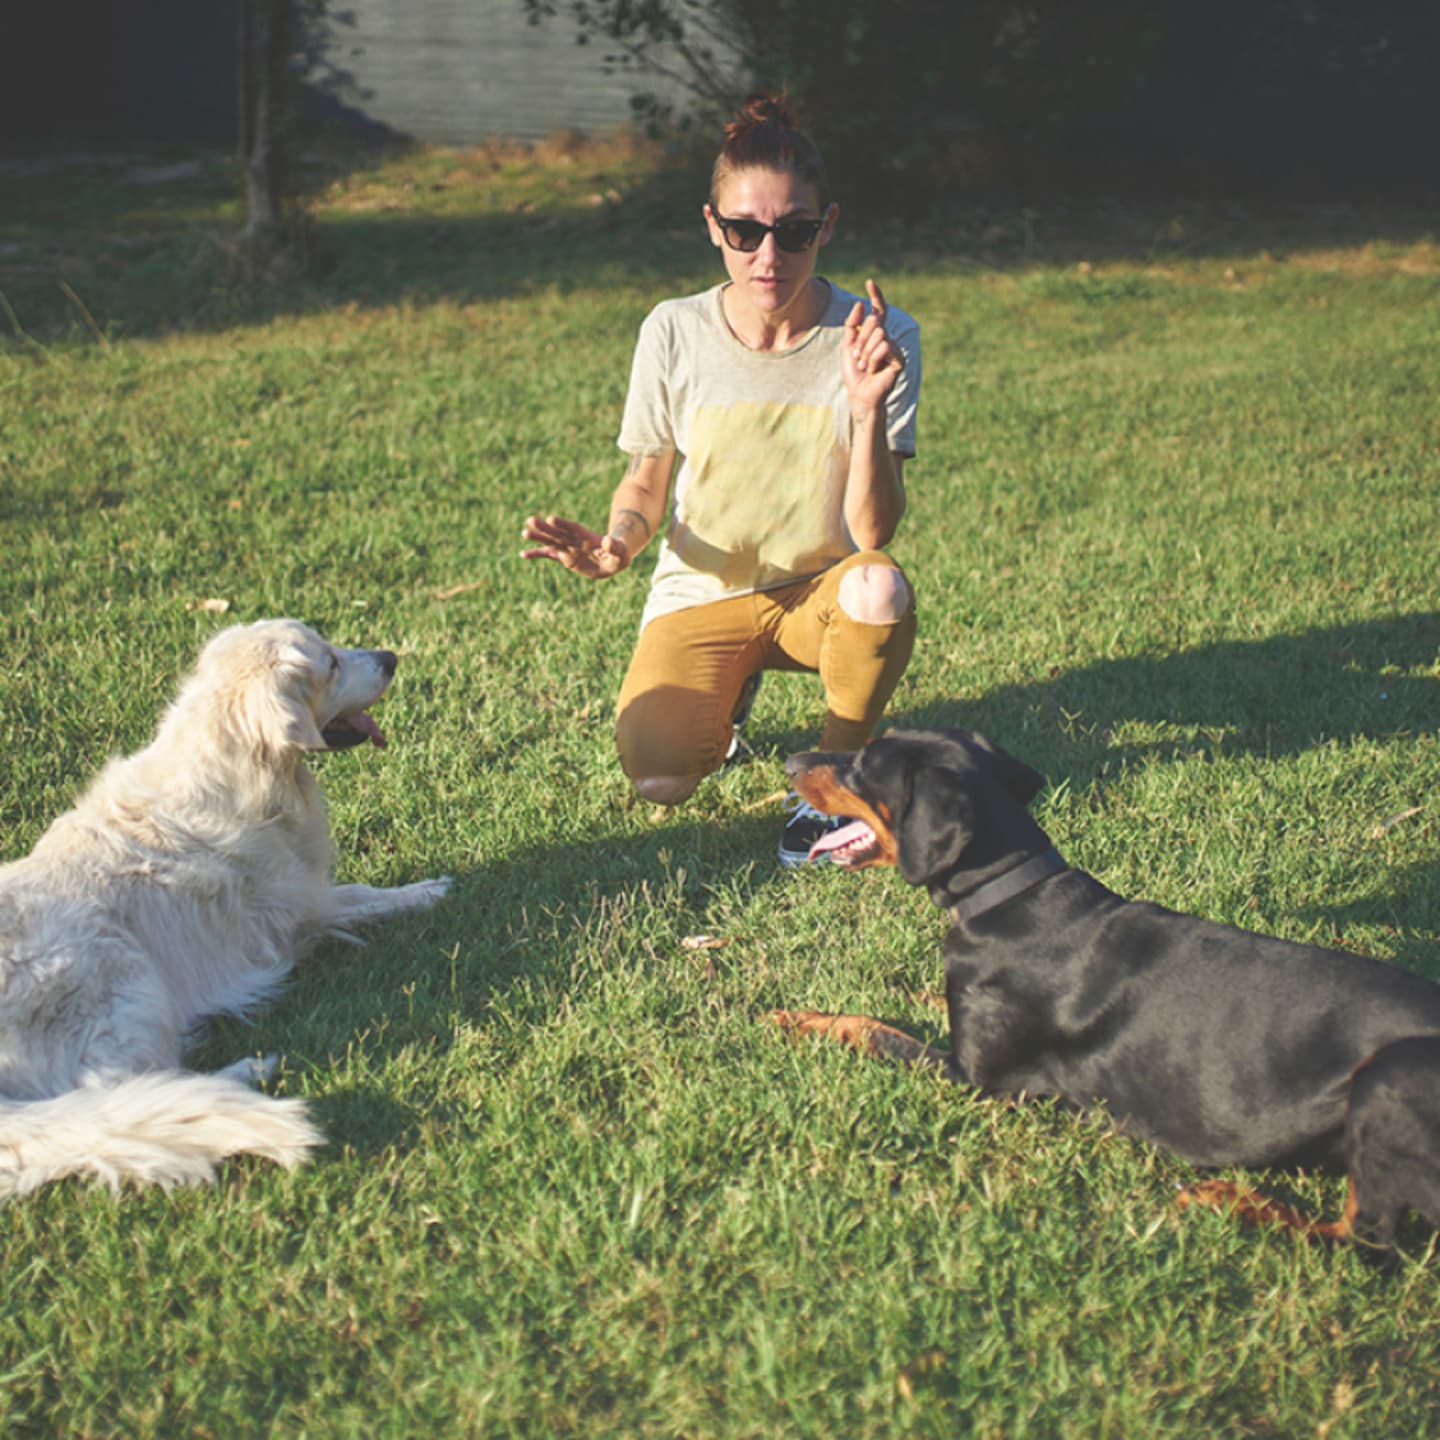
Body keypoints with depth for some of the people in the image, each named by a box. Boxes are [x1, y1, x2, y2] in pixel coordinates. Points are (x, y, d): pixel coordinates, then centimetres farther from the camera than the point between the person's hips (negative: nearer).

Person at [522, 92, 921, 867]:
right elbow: (646, 482, 3)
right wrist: (616, 542, -20)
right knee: (658, 780, -22)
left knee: (878, 586, -38)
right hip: (702, 595, 1)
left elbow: (875, 530, -18)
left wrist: (868, 411, -35)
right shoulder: (674, 333, -11)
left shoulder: (883, 337, -14)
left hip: (817, 589, -1)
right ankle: (725, 693, 17)